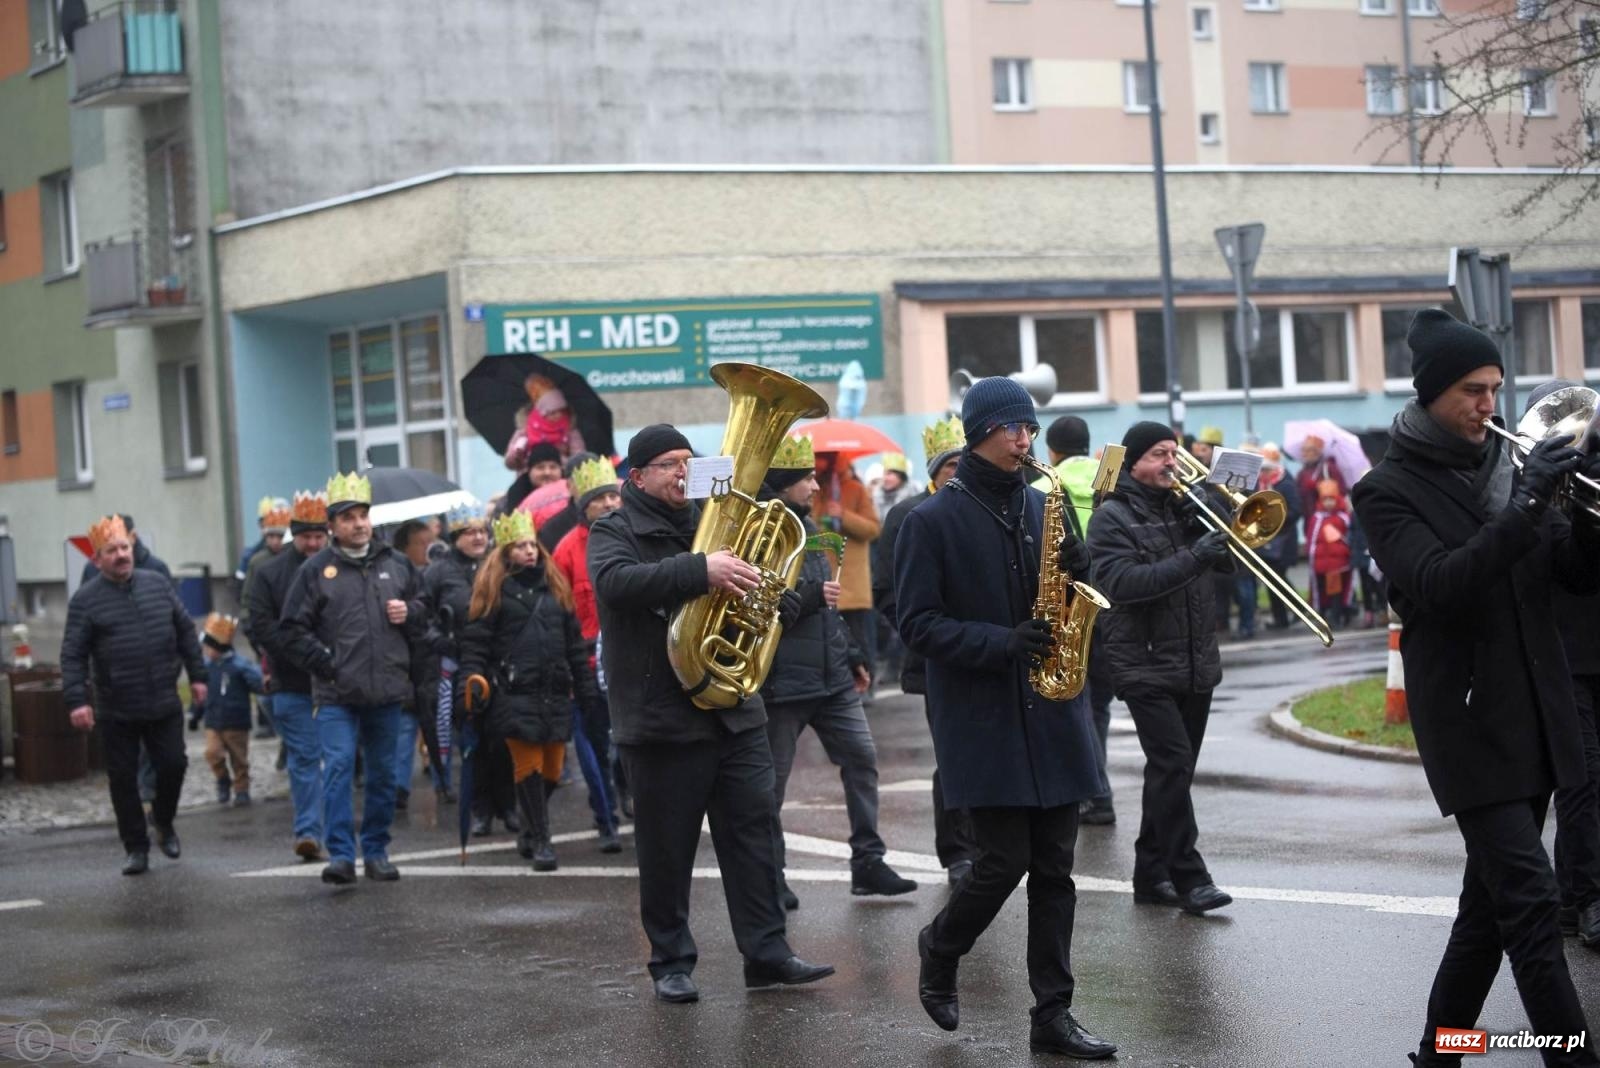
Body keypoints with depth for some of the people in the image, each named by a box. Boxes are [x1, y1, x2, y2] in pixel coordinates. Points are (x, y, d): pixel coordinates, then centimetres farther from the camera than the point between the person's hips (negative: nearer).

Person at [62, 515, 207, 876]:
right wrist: (76, 700, -16)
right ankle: (136, 848, 14)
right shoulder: (86, 600, -4)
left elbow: (185, 631, 14)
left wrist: (197, 675, 11)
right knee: (123, 778, 3)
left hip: (164, 704, 2)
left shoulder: (157, 585, 7)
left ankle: (163, 821, 28)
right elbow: (73, 655, -7)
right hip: (116, 712, -2)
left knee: (173, 765, 0)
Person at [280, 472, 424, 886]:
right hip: (337, 693, -4)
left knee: (383, 773, 10)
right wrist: (325, 662, -8)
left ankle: (376, 851, 21)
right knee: (338, 766, -13)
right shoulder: (316, 570, 0)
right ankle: (340, 855, -12)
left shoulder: (396, 564, 10)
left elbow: (423, 610, 22)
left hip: (387, 690, 4)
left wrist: (408, 613, 0)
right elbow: (293, 630, 0)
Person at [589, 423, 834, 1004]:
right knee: (666, 849, 2)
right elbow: (617, 582, -24)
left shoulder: (710, 523, 17)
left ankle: (766, 950, 8)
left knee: (752, 832, 3)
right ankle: (671, 962, 12)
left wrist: (752, 581, -3)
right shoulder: (614, 532, -2)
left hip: (735, 713, 5)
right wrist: (700, 570, -35)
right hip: (662, 718, -5)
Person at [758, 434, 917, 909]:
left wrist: (852, 656, 22)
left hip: (832, 677, 8)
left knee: (861, 759, 4)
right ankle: (770, 878, 12)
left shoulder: (805, 526, 15)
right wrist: (808, 596, -22)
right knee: (771, 781, 2)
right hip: (782, 682, -8)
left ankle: (868, 862, 11)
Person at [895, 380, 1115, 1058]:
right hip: (981, 716, -5)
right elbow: (917, 625, -9)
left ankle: (1053, 1013, 9)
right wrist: (1002, 642, -20)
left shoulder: (1040, 506, 12)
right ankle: (940, 951, 22)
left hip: (1051, 711, 5)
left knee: (1054, 868, 4)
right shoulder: (933, 520, -5)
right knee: (1004, 861, -6)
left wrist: (1077, 572, -5)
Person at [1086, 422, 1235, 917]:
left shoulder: (1182, 505, 14)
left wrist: (1206, 521, -7)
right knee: (1173, 764, -15)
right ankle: (1188, 877, -12)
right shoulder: (1112, 517, -6)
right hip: (1147, 667, -7)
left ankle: (1151, 875, 19)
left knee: (1171, 771, 11)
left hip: (1196, 666, 7)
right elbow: (1125, 584, -20)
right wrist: (1193, 558, -26)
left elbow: (1228, 564, 11)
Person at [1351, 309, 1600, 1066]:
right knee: (1530, 902, -13)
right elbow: (1438, 585, -22)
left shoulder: (1506, 470, 11)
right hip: (1470, 723, -7)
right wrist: (1527, 508, -28)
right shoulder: (1390, 490, -6)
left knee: (1493, 900, 12)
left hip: (1534, 718, 7)